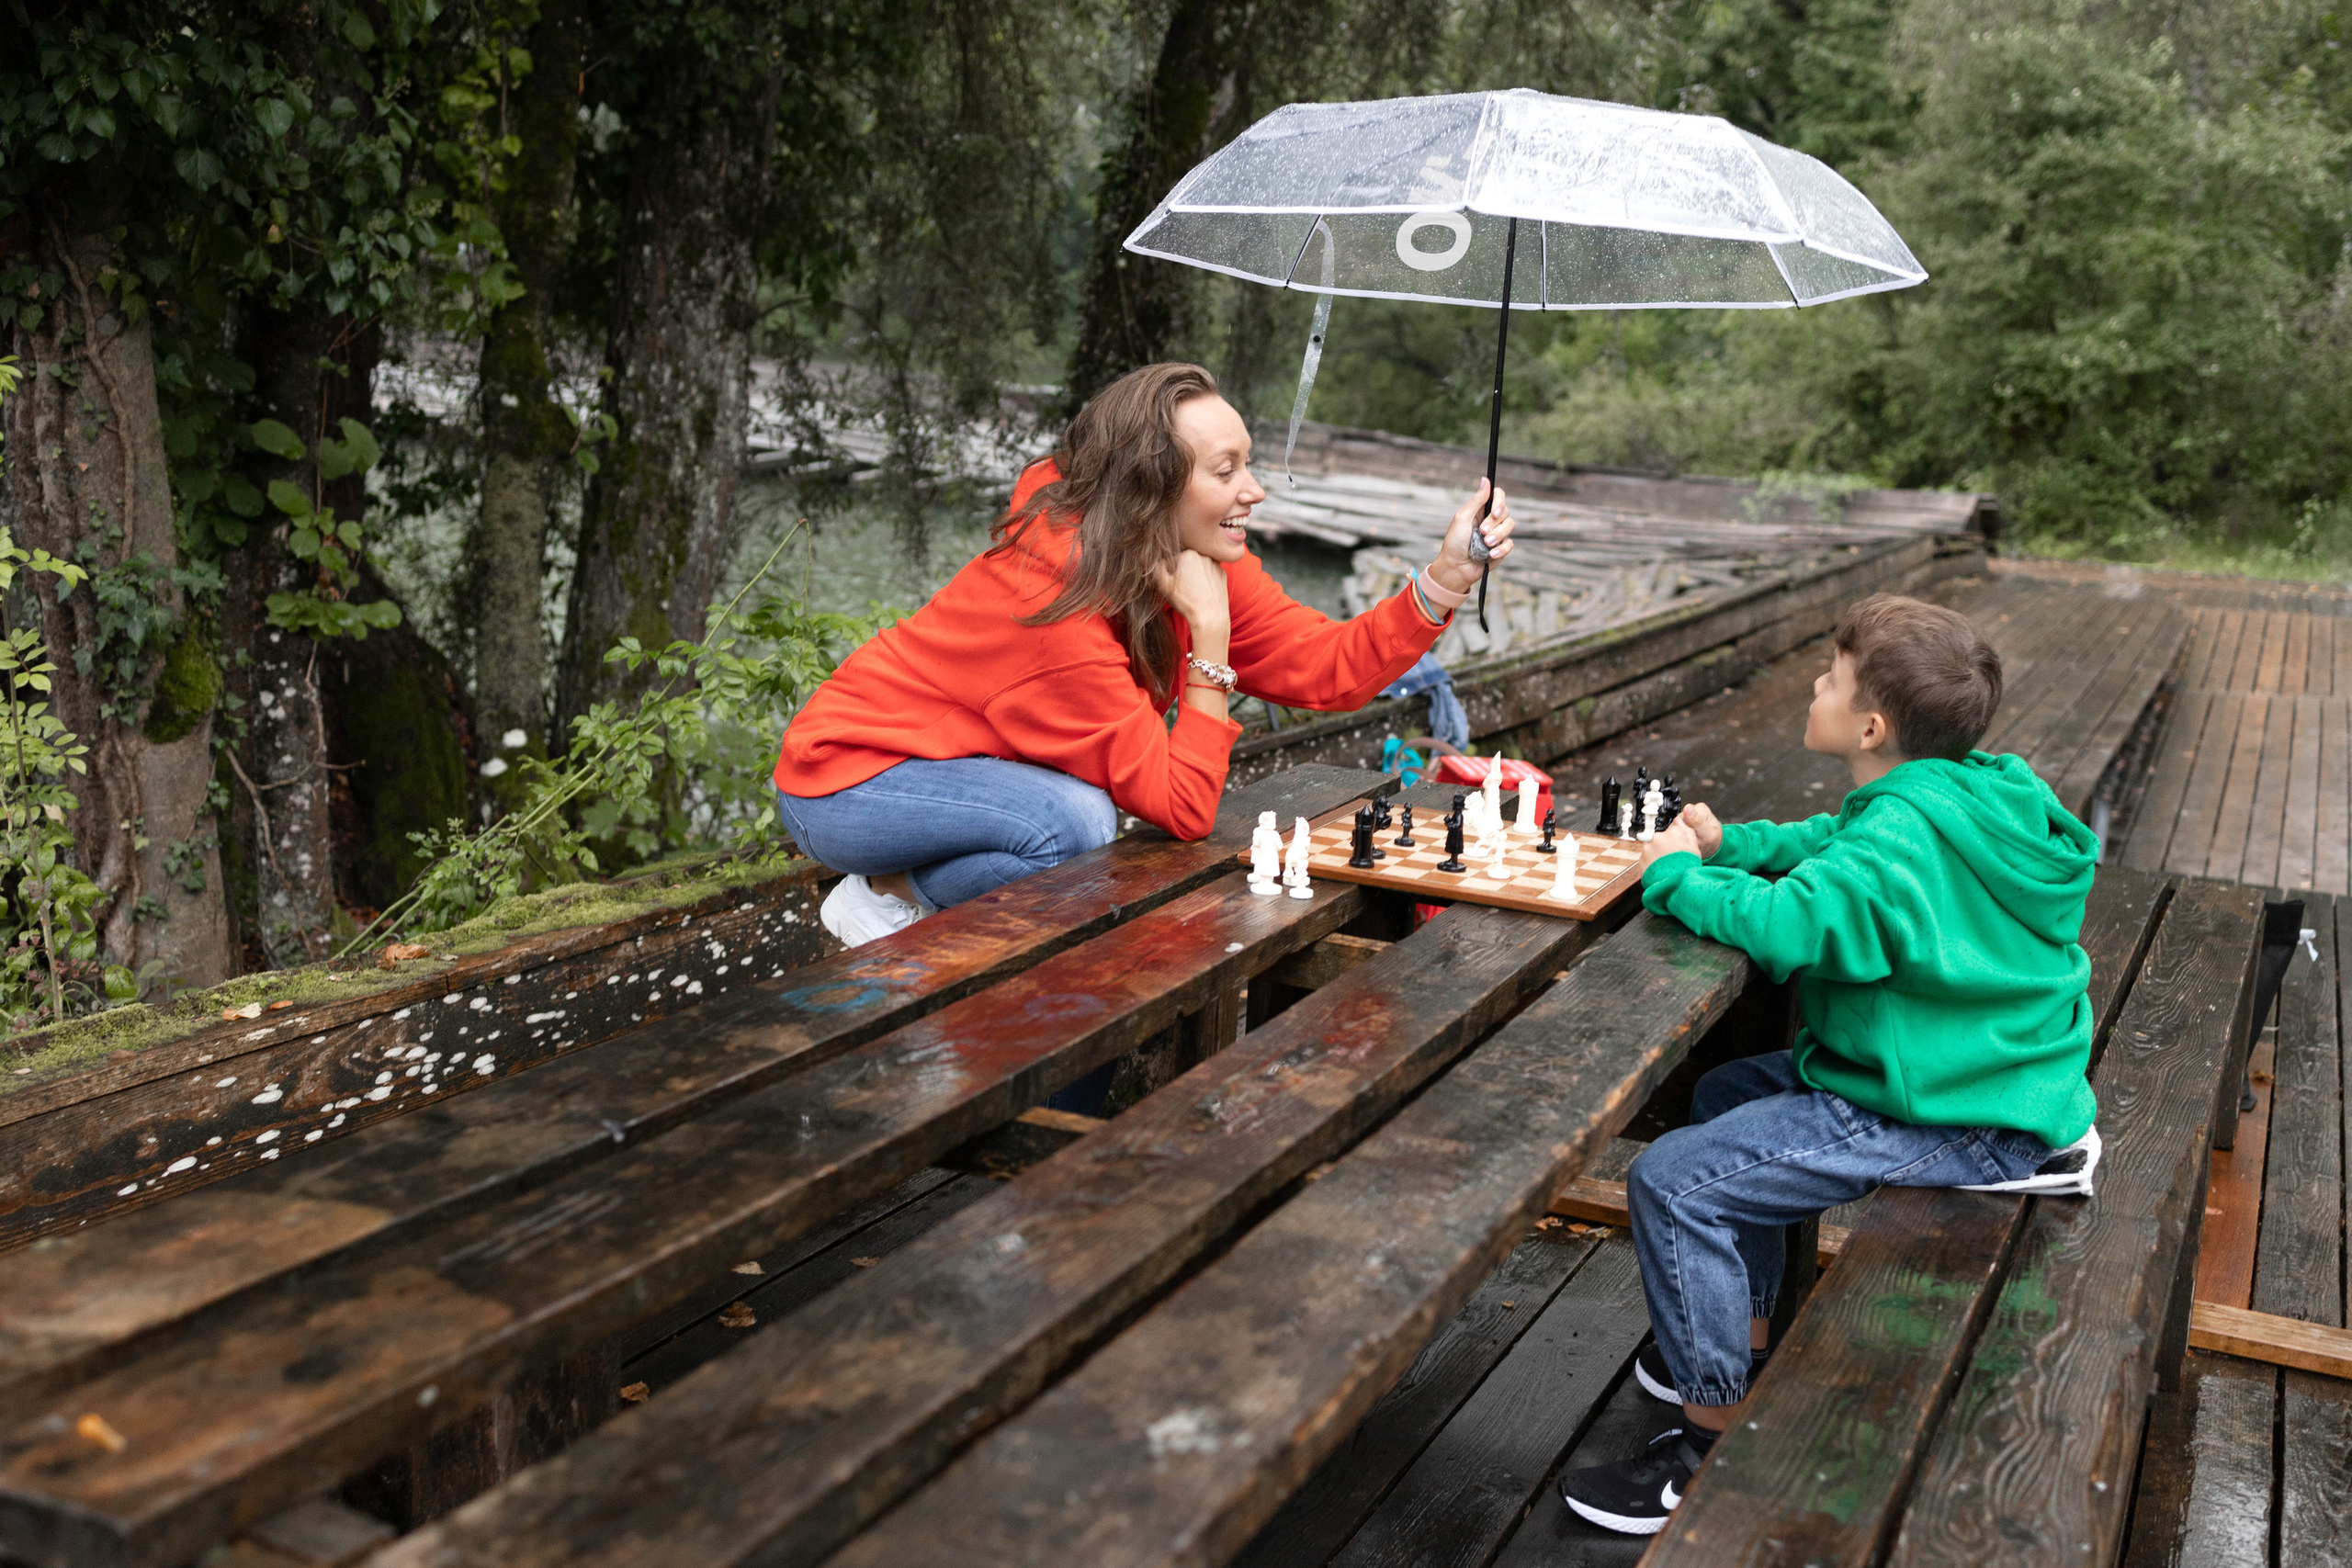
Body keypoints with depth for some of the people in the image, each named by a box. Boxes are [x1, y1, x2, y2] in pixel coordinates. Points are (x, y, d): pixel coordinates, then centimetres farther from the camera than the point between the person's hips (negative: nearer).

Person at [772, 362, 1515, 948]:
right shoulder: (1057, 593, -32)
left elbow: (1325, 666, -11)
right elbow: (1184, 809, -30)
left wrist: (1447, 576, -21)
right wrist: (1209, 635, -30)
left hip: (945, 762, 8)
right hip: (845, 778, -8)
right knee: (1077, 823, -29)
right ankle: (889, 896, -5)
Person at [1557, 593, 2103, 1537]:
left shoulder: (1906, 832, -26)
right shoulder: (1949, 796, 6)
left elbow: (1789, 924, -38)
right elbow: (1831, 843, 22)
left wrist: (1677, 873, -19)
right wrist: (1727, 846, 6)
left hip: (1955, 1127, -11)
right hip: (1960, 1071, 11)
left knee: (1672, 1182, -15)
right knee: (1725, 1095, 25)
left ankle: (1716, 1443, 0)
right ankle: (1743, 1346, 34)